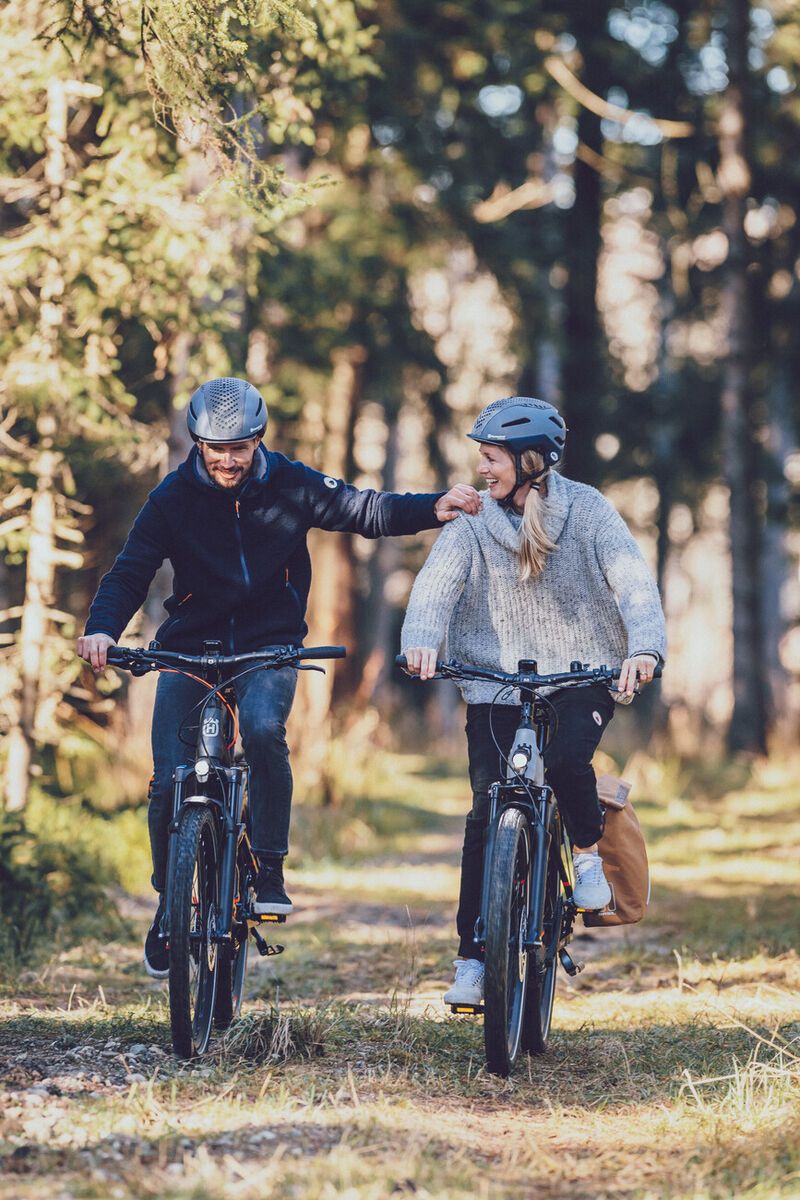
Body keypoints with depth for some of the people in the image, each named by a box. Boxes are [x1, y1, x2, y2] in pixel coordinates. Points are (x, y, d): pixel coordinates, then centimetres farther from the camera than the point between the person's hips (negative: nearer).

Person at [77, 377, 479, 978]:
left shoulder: (291, 486, -6)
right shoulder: (174, 497, -7)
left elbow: (365, 510, 0)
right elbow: (131, 572, -10)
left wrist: (434, 507, -16)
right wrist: (103, 629, -29)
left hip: (268, 644, -1)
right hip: (190, 647, 1)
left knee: (263, 727, -33)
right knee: (170, 781, -8)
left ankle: (269, 871, -19)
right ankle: (169, 902, 16)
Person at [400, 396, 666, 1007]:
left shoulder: (587, 511, -6)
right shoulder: (474, 522, -3)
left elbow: (633, 580, -16)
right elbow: (437, 582, -17)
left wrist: (644, 646, -35)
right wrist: (421, 641, -38)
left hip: (583, 675, -1)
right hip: (497, 681, 2)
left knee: (566, 760, -30)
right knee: (487, 813, -5)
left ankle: (589, 850, 4)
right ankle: (472, 957, 4)